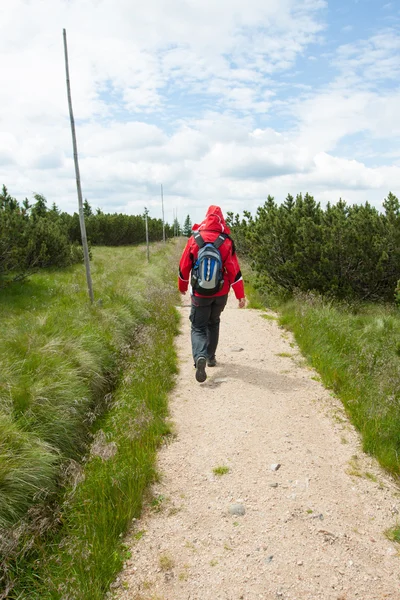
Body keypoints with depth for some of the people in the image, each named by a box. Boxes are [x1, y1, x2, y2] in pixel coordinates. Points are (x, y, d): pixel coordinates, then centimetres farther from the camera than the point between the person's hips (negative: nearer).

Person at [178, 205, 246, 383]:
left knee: (198, 327, 6)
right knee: (213, 323, 23)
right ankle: (211, 357, 30)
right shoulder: (226, 242, -8)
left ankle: (200, 356, -21)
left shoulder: (194, 240, -7)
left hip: (200, 293, -1)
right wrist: (240, 295, -6)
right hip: (221, 293, 2)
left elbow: (184, 267, 0)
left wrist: (182, 287, 17)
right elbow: (234, 270, -10)